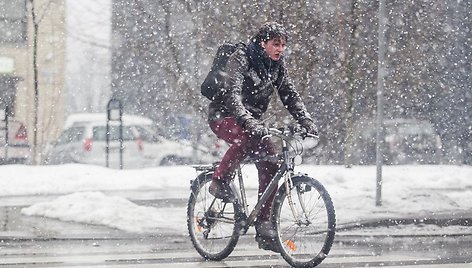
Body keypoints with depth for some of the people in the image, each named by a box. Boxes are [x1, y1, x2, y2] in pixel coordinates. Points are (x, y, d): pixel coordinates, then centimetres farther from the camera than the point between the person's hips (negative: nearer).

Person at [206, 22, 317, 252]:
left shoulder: (277, 65, 3)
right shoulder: (240, 60, -19)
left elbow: (290, 95, 3)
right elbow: (233, 95, -32)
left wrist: (306, 121, -13)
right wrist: (248, 122, -47)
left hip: (252, 120, 7)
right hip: (224, 116, -7)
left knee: (270, 162, -11)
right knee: (246, 137, -39)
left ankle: (264, 227, -6)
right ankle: (219, 181, -17)